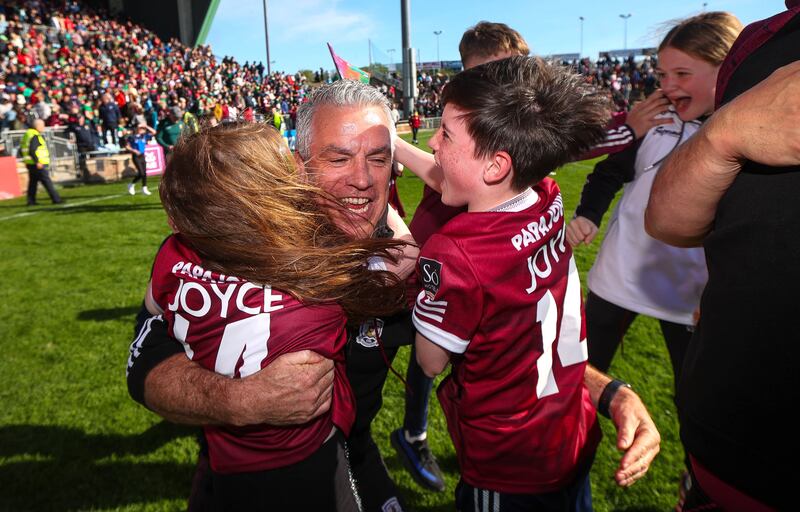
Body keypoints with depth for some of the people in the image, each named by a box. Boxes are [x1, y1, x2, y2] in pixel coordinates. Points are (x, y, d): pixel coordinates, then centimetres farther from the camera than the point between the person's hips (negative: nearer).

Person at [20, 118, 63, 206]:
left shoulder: (27, 134, 16)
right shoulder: (35, 136, -15)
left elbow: (21, 150, 21)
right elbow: (32, 150, -24)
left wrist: (26, 160, 25)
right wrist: (37, 162, -23)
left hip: (30, 163, 10)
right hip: (39, 164, -10)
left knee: (32, 182, 12)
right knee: (47, 182, -6)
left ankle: (31, 201, 13)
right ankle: (56, 199, -4)